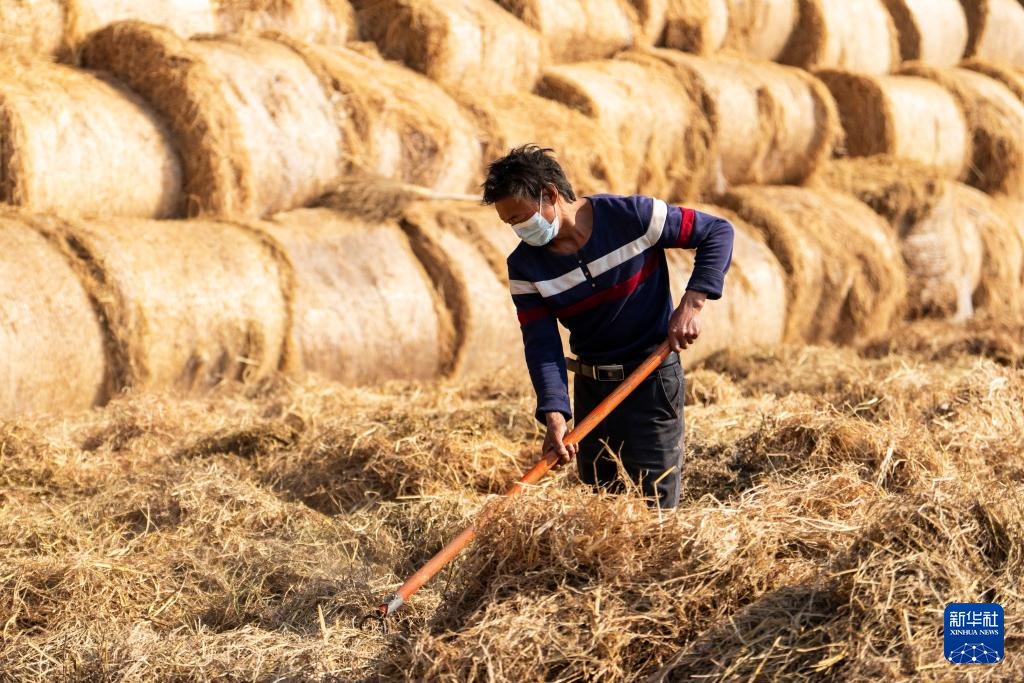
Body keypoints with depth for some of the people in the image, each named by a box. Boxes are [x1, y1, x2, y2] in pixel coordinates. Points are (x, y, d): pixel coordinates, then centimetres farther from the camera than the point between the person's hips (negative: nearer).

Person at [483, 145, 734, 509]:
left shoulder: (633, 217, -16)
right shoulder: (525, 267, -6)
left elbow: (717, 232, -7)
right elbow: (542, 345, -11)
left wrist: (691, 303, -18)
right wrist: (554, 416, -26)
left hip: (652, 381, -4)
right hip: (590, 388, 4)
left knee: (653, 505, -6)